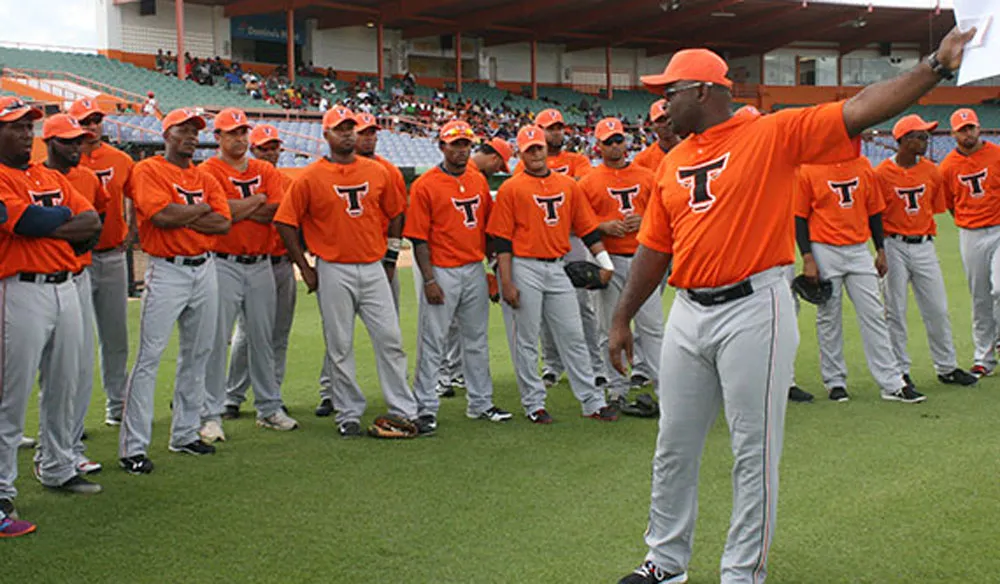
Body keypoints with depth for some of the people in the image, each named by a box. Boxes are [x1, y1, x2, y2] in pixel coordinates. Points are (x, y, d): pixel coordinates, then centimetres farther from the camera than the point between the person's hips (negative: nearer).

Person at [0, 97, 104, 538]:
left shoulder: (51, 178, 16)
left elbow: (93, 223, 7)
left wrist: (45, 225, -9)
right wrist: (68, 218, -2)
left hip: (65, 287, 8)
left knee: (63, 388, 16)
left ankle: (58, 470, 31)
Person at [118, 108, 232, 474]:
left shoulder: (204, 178, 15)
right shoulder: (148, 170, -3)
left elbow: (223, 222, 2)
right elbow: (162, 215, -18)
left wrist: (181, 217, -10)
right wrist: (201, 209, -4)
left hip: (204, 269, 7)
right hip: (167, 270, -7)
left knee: (198, 354, 11)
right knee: (149, 356, -9)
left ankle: (185, 433, 22)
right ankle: (133, 447, -6)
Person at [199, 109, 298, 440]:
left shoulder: (265, 171, 13)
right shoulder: (209, 171, -2)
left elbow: (278, 211, -2)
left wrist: (239, 209, -10)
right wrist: (257, 201, -5)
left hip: (261, 264, 5)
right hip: (223, 264, -5)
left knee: (263, 339, 12)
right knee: (216, 340, -5)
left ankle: (269, 409, 21)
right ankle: (211, 415, 1)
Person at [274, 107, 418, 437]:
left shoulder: (377, 172, 7)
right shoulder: (310, 178, -3)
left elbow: (395, 213, 17)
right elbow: (286, 223, -2)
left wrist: (391, 256, 11)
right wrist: (305, 269, -3)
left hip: (373, 268, 3)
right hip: (333, 271, -2)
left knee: (390, 339, 2)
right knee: (340, 346, 3)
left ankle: (404, 410, 9)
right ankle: (349, 413, 14)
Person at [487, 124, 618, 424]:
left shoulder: (569, 185, 10)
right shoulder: (510, 189, -2)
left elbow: (587, 227, 13)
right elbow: (502, 240, -5)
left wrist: (605, 261, 5)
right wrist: (507, 282, -11)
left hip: (557, 269, 4)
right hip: (524, 269, -4)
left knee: (573, 335, 7)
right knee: (526, 340, 2)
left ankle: (593, 402, 12)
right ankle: (534, 404, 13)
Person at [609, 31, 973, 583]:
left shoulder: (773, 133, -4)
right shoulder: (672, 162, 13)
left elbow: (859, 110, -13)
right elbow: (654, 248, 16)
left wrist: (937, 65, -22)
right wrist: (622, 318, 14)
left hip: (753, 311, -6)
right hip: (687, 314, 6)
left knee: (754, 452, 1)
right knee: (674, 445, 14)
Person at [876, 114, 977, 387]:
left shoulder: (931, 171, 5)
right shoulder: (882, 173, -7)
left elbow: (935, 208, 14)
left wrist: (927, 235, 5)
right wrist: (881, 252, -9)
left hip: (924, 246, 4)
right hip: (895, 247, -4)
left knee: (937, 309, 7)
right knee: (895, 312, 1)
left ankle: (947, 368, 19)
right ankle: (900, 371, 12)